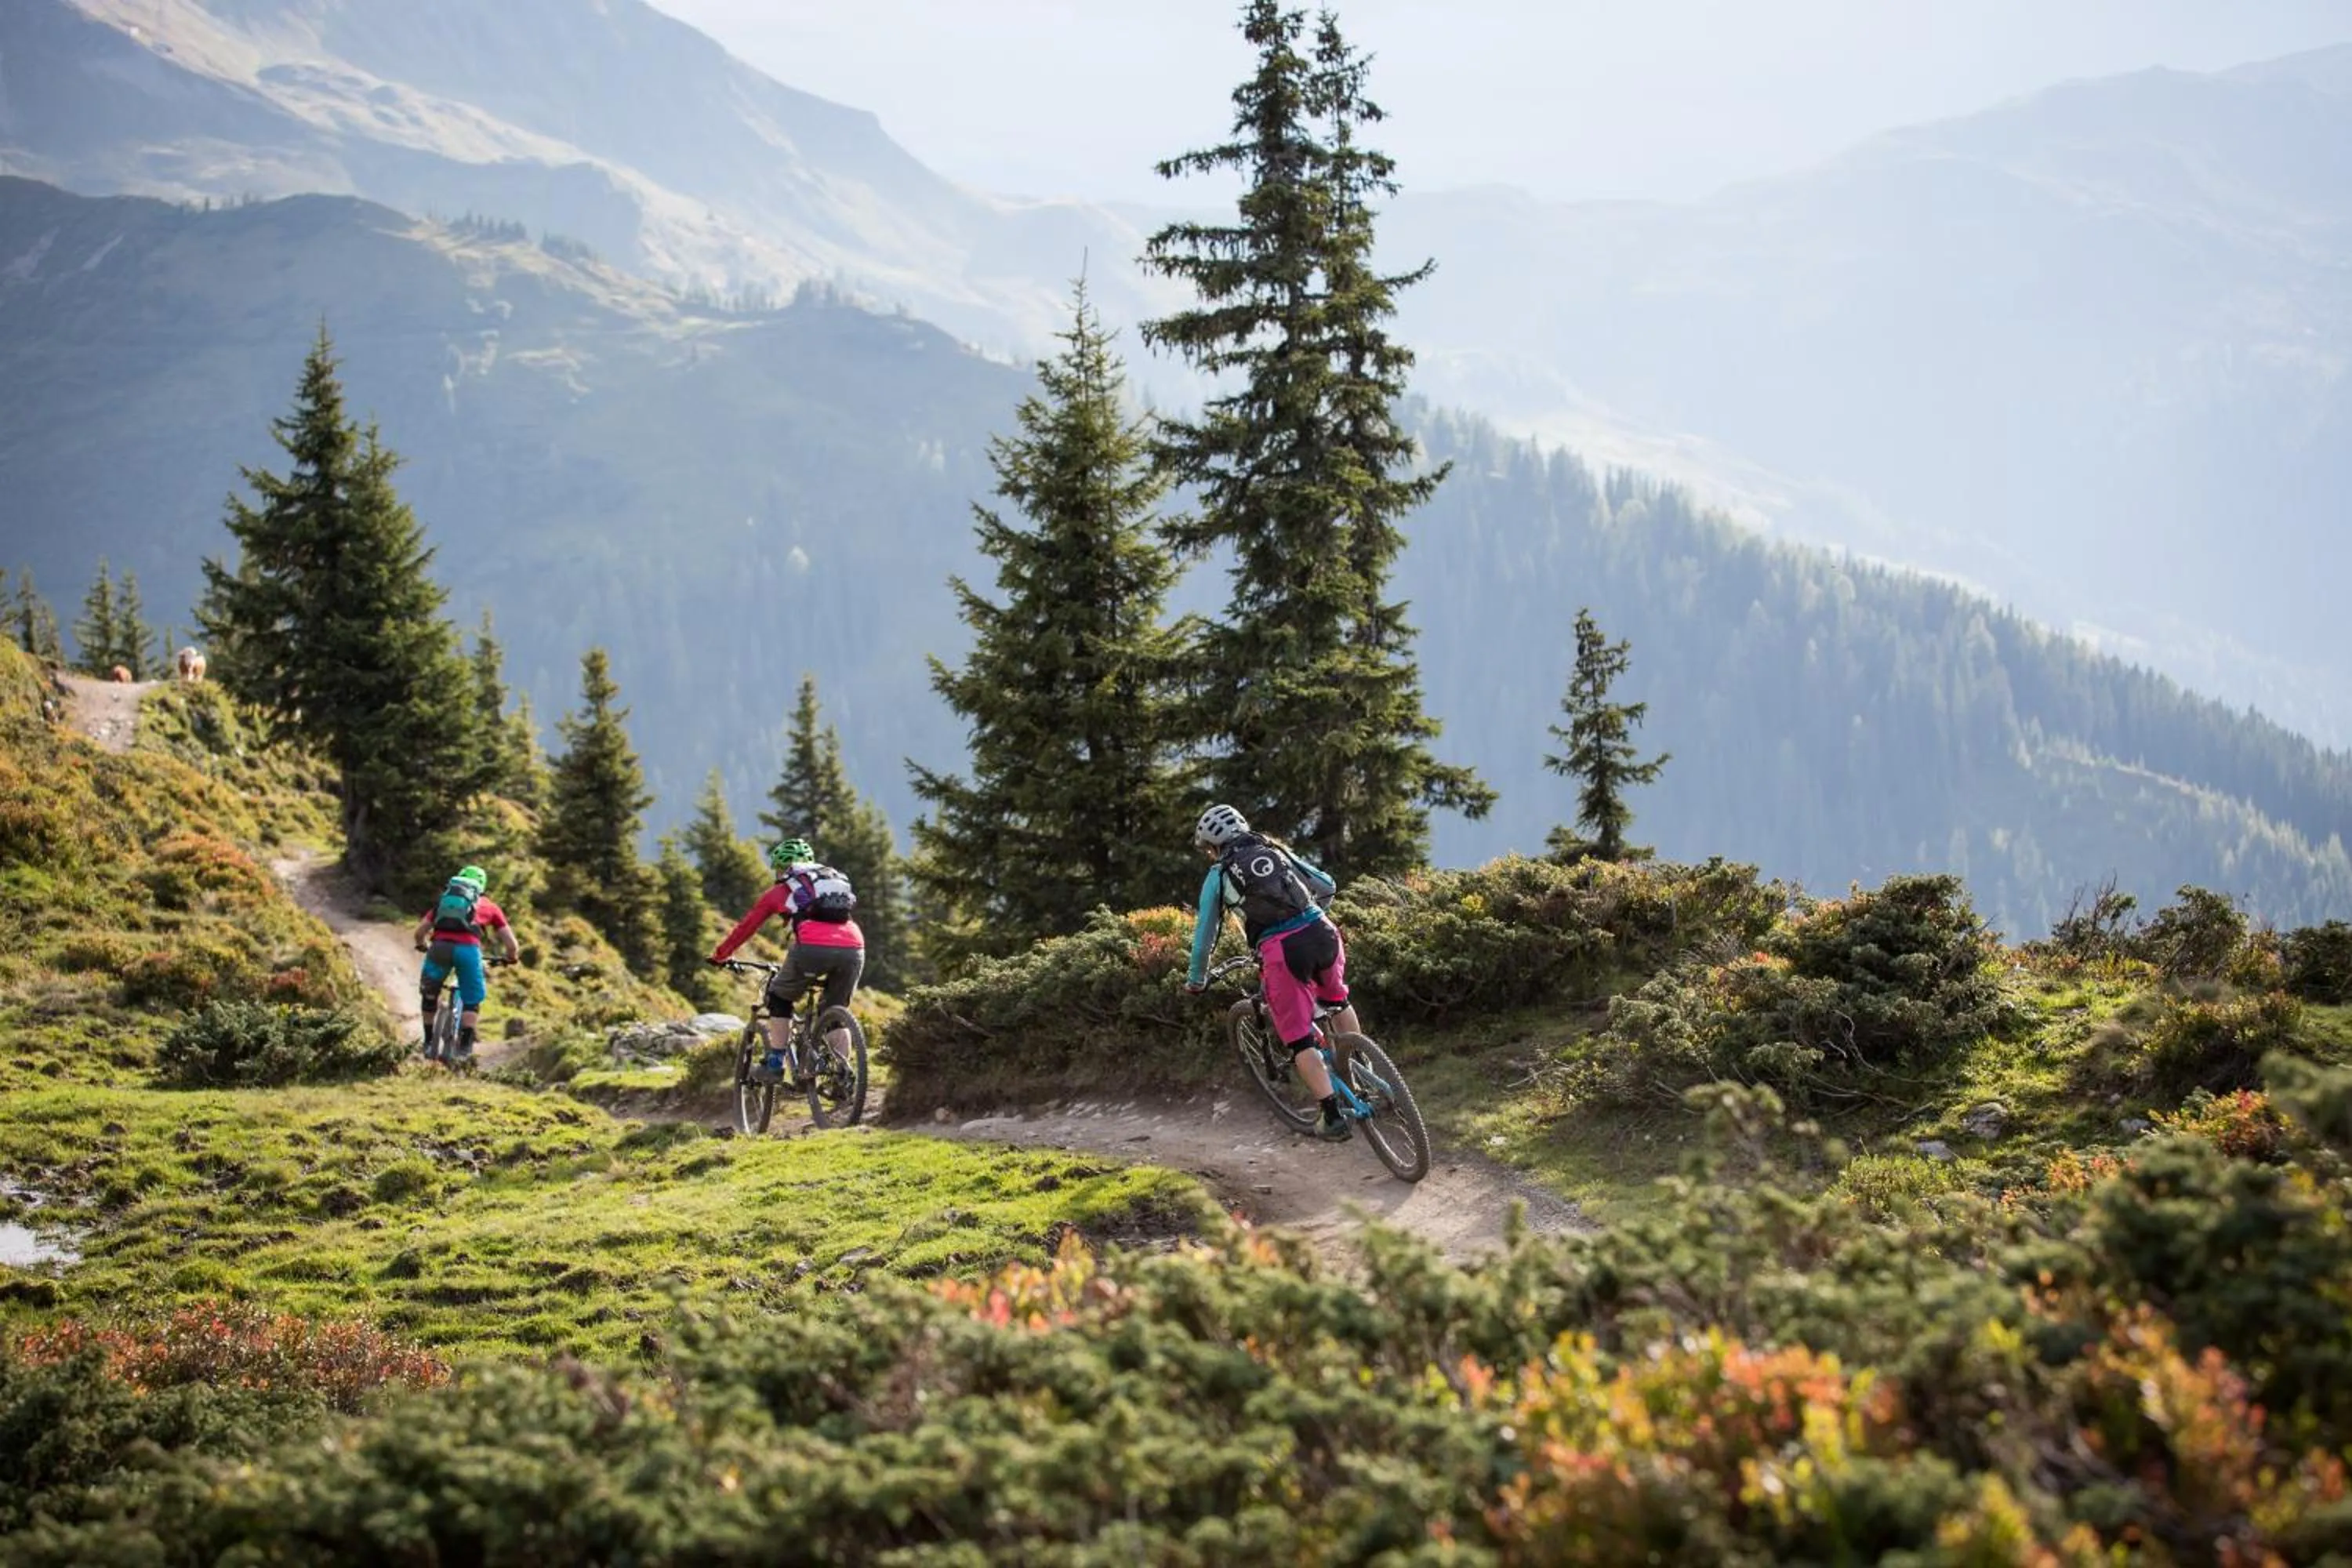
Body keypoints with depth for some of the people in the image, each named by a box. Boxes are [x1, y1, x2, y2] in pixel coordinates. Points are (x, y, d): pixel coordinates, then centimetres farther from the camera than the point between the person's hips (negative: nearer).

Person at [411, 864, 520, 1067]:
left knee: (429, 994, 24)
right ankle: (465, 1048, 0)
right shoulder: (488, 907, 27)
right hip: (468, 949, -1)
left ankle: (429, 1043, 26)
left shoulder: (443, 900, 30)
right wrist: (510, 957, 46)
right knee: (471, 1002, 14)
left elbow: (420, 932, 28)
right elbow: (512, 945, 24)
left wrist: (423, 947, 50)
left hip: (440, 946, 1)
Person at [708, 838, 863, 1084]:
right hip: (853, 948, 3)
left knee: (780, 998, 22)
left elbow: (746, 927, 30)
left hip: (812, 947, -3)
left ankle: (774, 1064, 14)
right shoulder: (837, 880, 35)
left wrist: (720, 955, 44)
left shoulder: (782, 890, 23)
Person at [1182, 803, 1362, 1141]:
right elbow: (1327, 887, 29)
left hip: (1281, 949, -4)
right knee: (1337, 1002, 32)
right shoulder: (1277, 851, 24)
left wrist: (1196, 980, 34)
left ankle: (1333, 1118, 2)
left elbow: (1205, 935, 19)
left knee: (1300, 1041, 6)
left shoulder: (1218, 876, 15)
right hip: (1322, 932, 4)